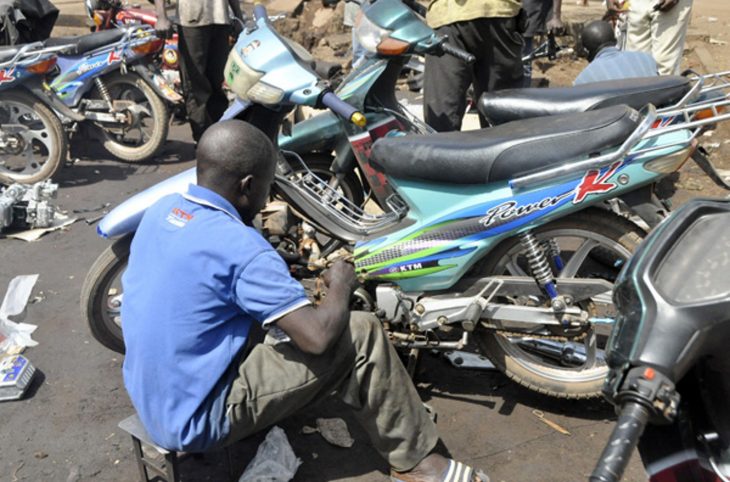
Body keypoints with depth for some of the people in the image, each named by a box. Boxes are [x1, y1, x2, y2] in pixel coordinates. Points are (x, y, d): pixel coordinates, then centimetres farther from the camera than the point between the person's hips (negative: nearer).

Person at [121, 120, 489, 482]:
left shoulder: (161, 208, 0)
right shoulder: (238, 247, -25)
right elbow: (318, 336, -26)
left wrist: (276, 269, 17)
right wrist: (341, 285, -7)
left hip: (150, 401, 9)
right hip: (197, 420, -9)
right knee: (362, 335, -10)